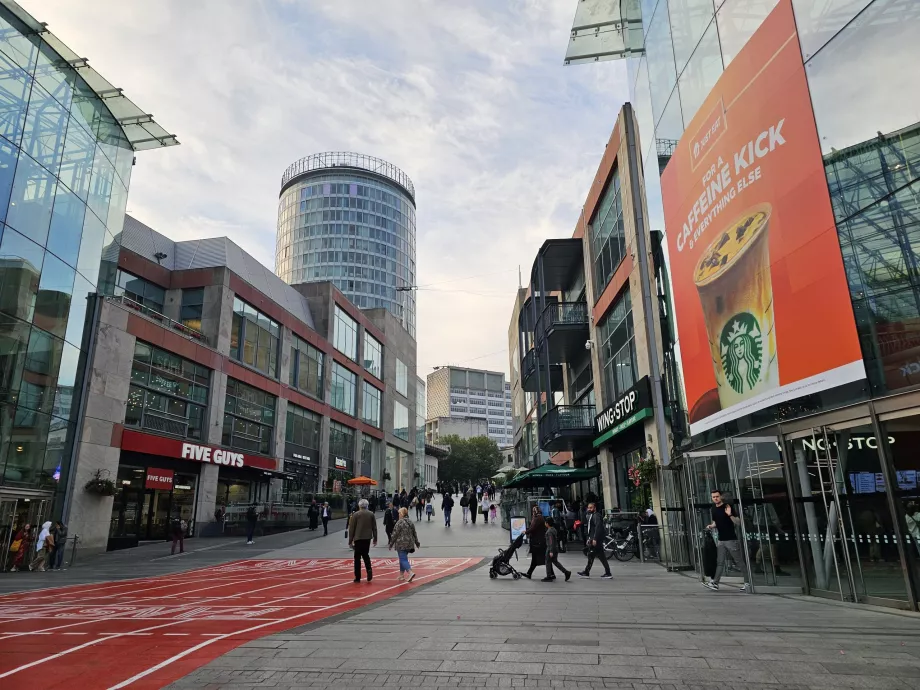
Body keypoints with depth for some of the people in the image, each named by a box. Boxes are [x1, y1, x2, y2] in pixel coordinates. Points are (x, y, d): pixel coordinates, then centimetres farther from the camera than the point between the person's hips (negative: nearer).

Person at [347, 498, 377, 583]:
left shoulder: (355, 514, -6)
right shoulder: (371, 514, 3)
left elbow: (351, 528, -5)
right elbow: (374, 527, 6)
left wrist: (350, 540, 1)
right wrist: (375, 539, 14)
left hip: (358, 538, -3)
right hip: (367, 538, 3)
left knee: (357, 557, 5)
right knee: (366, 555, 19)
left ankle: (358, 577, 5)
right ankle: (369, 570, -4)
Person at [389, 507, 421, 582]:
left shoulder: (399, 523, -13)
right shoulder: (410, 522, 11)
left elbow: (395, 534, -12)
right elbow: (414, 534, 17)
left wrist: (391, 544, -3)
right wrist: (417, 543, 26)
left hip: (401, 545, -7)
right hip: (409, 544, 7)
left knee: (403, 559, -6)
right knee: (403, 558, 17)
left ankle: (410, 572, -22)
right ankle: (401, 575, 22)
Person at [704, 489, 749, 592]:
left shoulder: (727, 507, -9)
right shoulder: (713, 510, 10)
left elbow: (738, 522, -12)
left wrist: (730, 515, -28)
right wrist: (711, 526, 1)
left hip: (731, 539, -6)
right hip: (721, 540, 6)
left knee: (739, 562, 2)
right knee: (720, 562, 4)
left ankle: (748, 582, 12)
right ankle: (714, 583, 2)